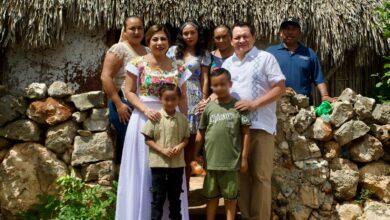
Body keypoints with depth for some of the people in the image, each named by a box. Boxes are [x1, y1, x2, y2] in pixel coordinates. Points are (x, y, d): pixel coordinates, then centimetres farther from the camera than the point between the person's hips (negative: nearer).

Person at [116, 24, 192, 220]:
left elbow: (182, 97, 9)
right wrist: (145, 109, -17)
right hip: (144, 120, -2)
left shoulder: (178, 67, 6)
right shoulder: (138, 63, -2)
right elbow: (129, 92, -3)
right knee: (143, 169, 4)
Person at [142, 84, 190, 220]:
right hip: (159, 163, -3)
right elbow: (148, 139, -4)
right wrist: (162, 150, -16)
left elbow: (186, 137, 10)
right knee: (158, 197, 5)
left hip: (177, 163, 3)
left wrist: (180, 146, -12)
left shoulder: (182, 118, 2)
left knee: (175, 196, 15)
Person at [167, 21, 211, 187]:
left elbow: (204, 79, 5)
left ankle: (185, 184, 12)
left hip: (193, 99, -1)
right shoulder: (174, 50, 13)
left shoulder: (203, 54, 9)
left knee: (189, 142, 2)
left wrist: (204, 100, -3)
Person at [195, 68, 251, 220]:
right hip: (212, 160, 3)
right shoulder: (209, 108, 4)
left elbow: (245, 133, -2)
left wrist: (244, 158, -4)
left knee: (231, 196, 11)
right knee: (212, 196, 14)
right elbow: (201, 134, 10)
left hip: (232, 160, -2)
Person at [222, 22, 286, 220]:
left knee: (260, 176, 0)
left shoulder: (265, 58, 0)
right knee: (241, 174, 10)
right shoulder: (227, 63, 17)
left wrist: (254, 103, -15)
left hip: (260, 126, -5)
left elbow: (280, 87, -6)